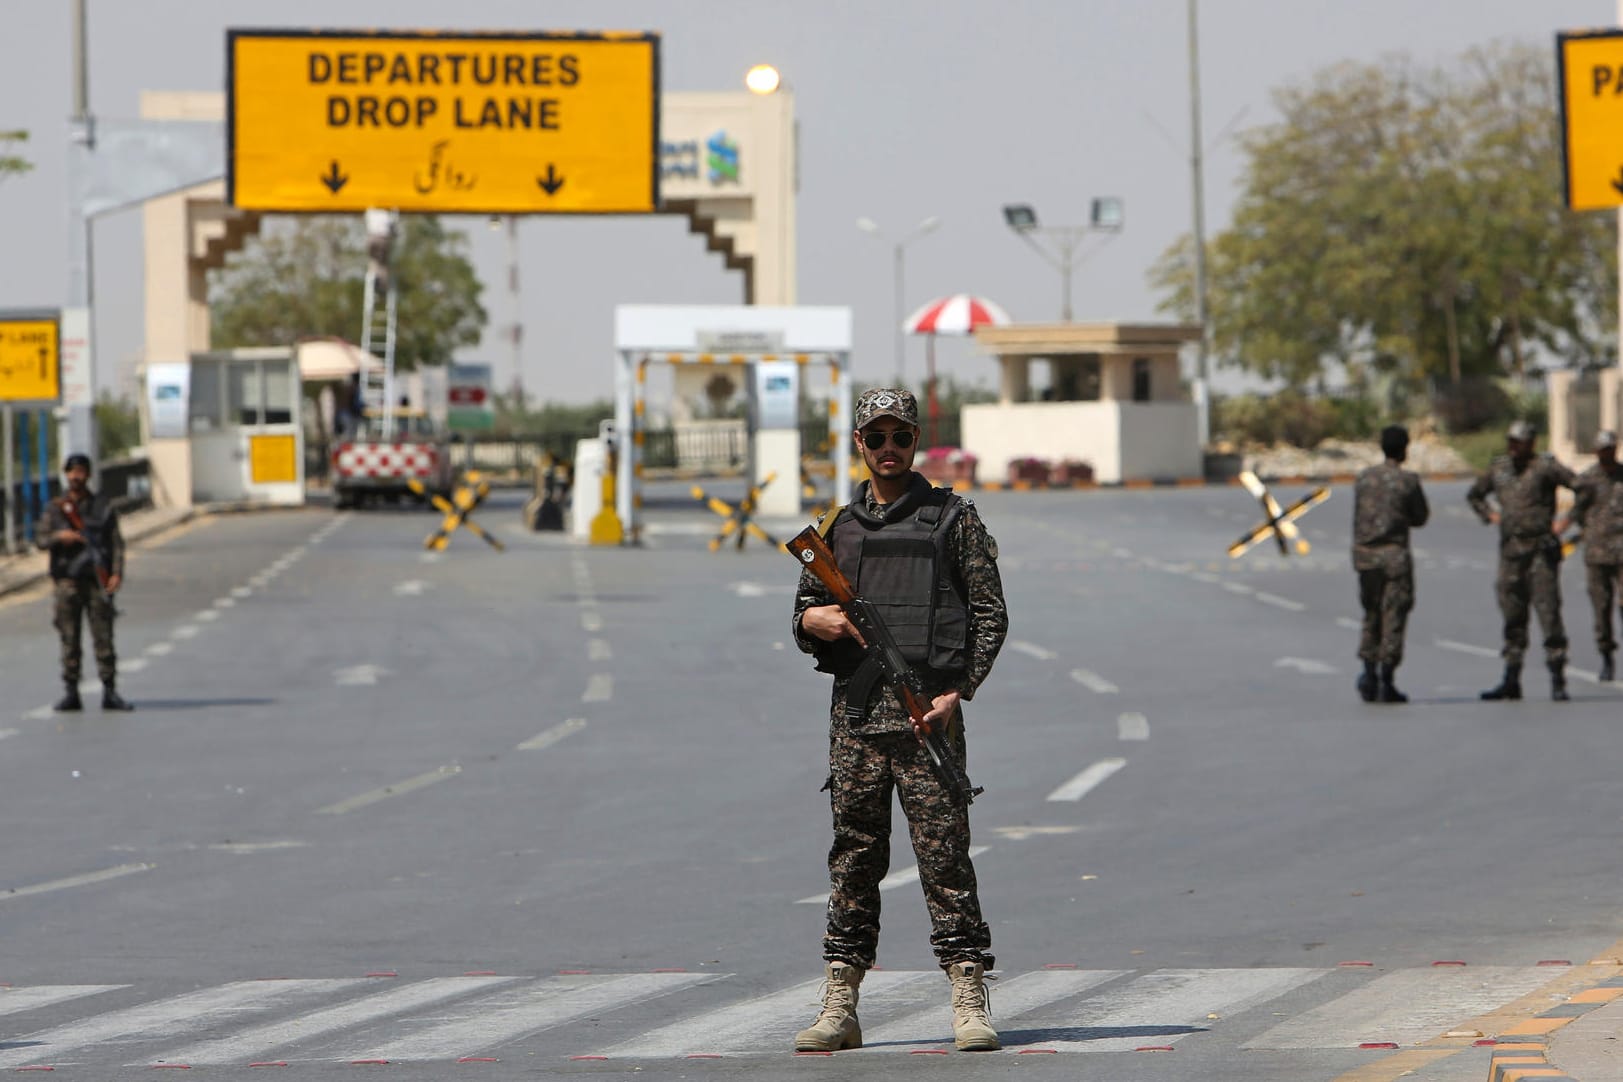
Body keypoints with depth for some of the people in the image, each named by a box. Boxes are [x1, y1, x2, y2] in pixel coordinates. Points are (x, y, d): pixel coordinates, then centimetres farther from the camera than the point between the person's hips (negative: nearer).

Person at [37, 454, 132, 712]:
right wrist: (59, 536, -19)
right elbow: (42, 540, 4)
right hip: (67, 580, 1)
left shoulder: (103, 507, 10)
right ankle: (71, 693, 1)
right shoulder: (55, 509, 11)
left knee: (103, 637, -4)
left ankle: (110, 693, -3)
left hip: (97, 580, -1)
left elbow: (116, 542, 5)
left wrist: (117, 573, -8)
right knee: (69, 638, -1)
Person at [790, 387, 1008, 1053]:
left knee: (944, 851, -8)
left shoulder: (953, 519, 6)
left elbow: (990, 614, 2)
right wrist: (813, 620, -3)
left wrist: (957, 692, -9)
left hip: (928, 706, -3)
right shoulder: (838, 526, 17)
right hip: (855, 709, 4)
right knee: (854, 856, 3)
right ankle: (839, 1008, 5)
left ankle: (969, 1003, -7)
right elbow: (805, 612, 22)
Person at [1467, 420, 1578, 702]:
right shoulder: (1498, 468, 11)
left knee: (1548, 612, -9)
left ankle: (1557, 681, -7)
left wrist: (1566, 521, -11)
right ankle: (1511, 681, 11)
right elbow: (1474, 495, 29)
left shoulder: (1545, 467, -6)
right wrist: (1491, 516, 14)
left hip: (1540, 549, -6)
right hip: (1510, 549, 6)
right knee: (1513, 617, 7)